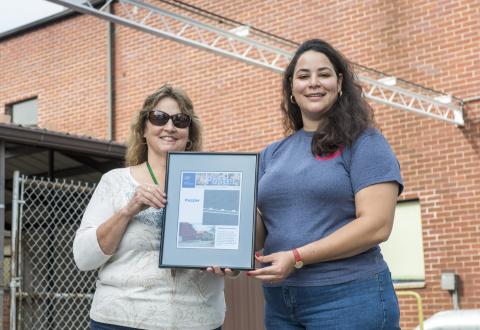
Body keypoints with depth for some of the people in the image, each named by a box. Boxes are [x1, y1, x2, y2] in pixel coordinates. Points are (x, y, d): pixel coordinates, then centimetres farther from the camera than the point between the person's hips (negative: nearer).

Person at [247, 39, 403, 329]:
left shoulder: (363, 143, -3)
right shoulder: (272, 154, 14)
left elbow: (377, 225, -12)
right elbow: (260, 228, 11)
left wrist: (296, 257, -18)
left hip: (347, 296, -5)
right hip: (279, 301, 5)